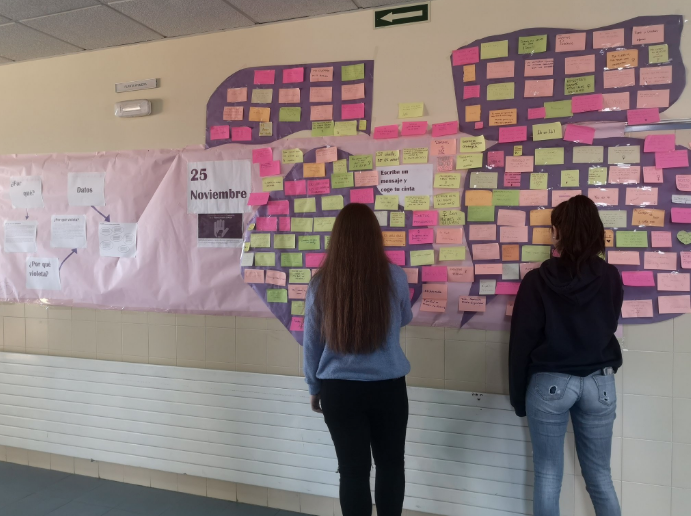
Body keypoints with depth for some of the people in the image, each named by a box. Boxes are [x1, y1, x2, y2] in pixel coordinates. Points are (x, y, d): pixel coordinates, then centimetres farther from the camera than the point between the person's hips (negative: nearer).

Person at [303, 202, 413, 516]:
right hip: (388, 387, 0)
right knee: (390, 465, 19)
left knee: (353, 470, 12)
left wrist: (315, 387, 14)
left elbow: (311, 342, 0)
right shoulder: (395, 277, -10)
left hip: (339, 390, 0)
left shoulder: (321, 283, -9)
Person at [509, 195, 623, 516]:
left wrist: (518, 396, 3)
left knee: (547, 477, 10)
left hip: (549, 383, -3)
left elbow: (521, 341, -8)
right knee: (600, 477, 17)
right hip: (600, 382, 3)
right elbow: (608, 326, 13)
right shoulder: (610, 277, -2)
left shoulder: (537, 280, -10)